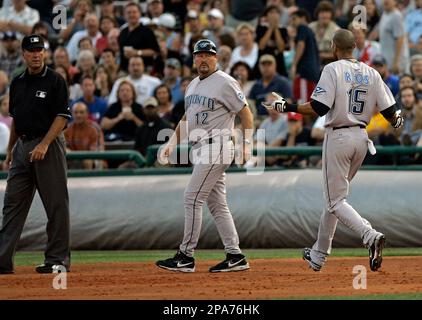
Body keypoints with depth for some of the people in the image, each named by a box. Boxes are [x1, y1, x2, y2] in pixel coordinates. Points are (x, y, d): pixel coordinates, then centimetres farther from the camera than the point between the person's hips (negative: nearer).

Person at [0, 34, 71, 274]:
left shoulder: (55, 81, -5)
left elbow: (62, 116, -11)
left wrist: (44, 145, -19)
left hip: (49, 145, -6)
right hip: (23, 146, 6)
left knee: (56, 204, -2)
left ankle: (58, 259, 3)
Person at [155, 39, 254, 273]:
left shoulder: (225, 82, -8)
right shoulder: (193, 85, 18)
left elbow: (245, 112, -8)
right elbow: (187, 117, 26)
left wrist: (247, 145, -17)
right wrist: (171, 143, 15)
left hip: (216, 146, -9)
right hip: (200, 148, 9)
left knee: (193, 198, -12)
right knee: (216, 203, 7)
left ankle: (186, 256, -10)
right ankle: (235, 256, 9)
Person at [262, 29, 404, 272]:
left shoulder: (333, 70, -10)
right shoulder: (371, 73, 5)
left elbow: (319, 108, -19)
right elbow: (390, 111, 2)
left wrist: (287, 107, -9)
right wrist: (398, 120, 24)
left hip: (338, 137, -6)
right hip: (362, 138, 6)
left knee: (336, 201, -3)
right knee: (333, 195, 19)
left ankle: (371, 236, -28)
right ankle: (319, 255, 26)